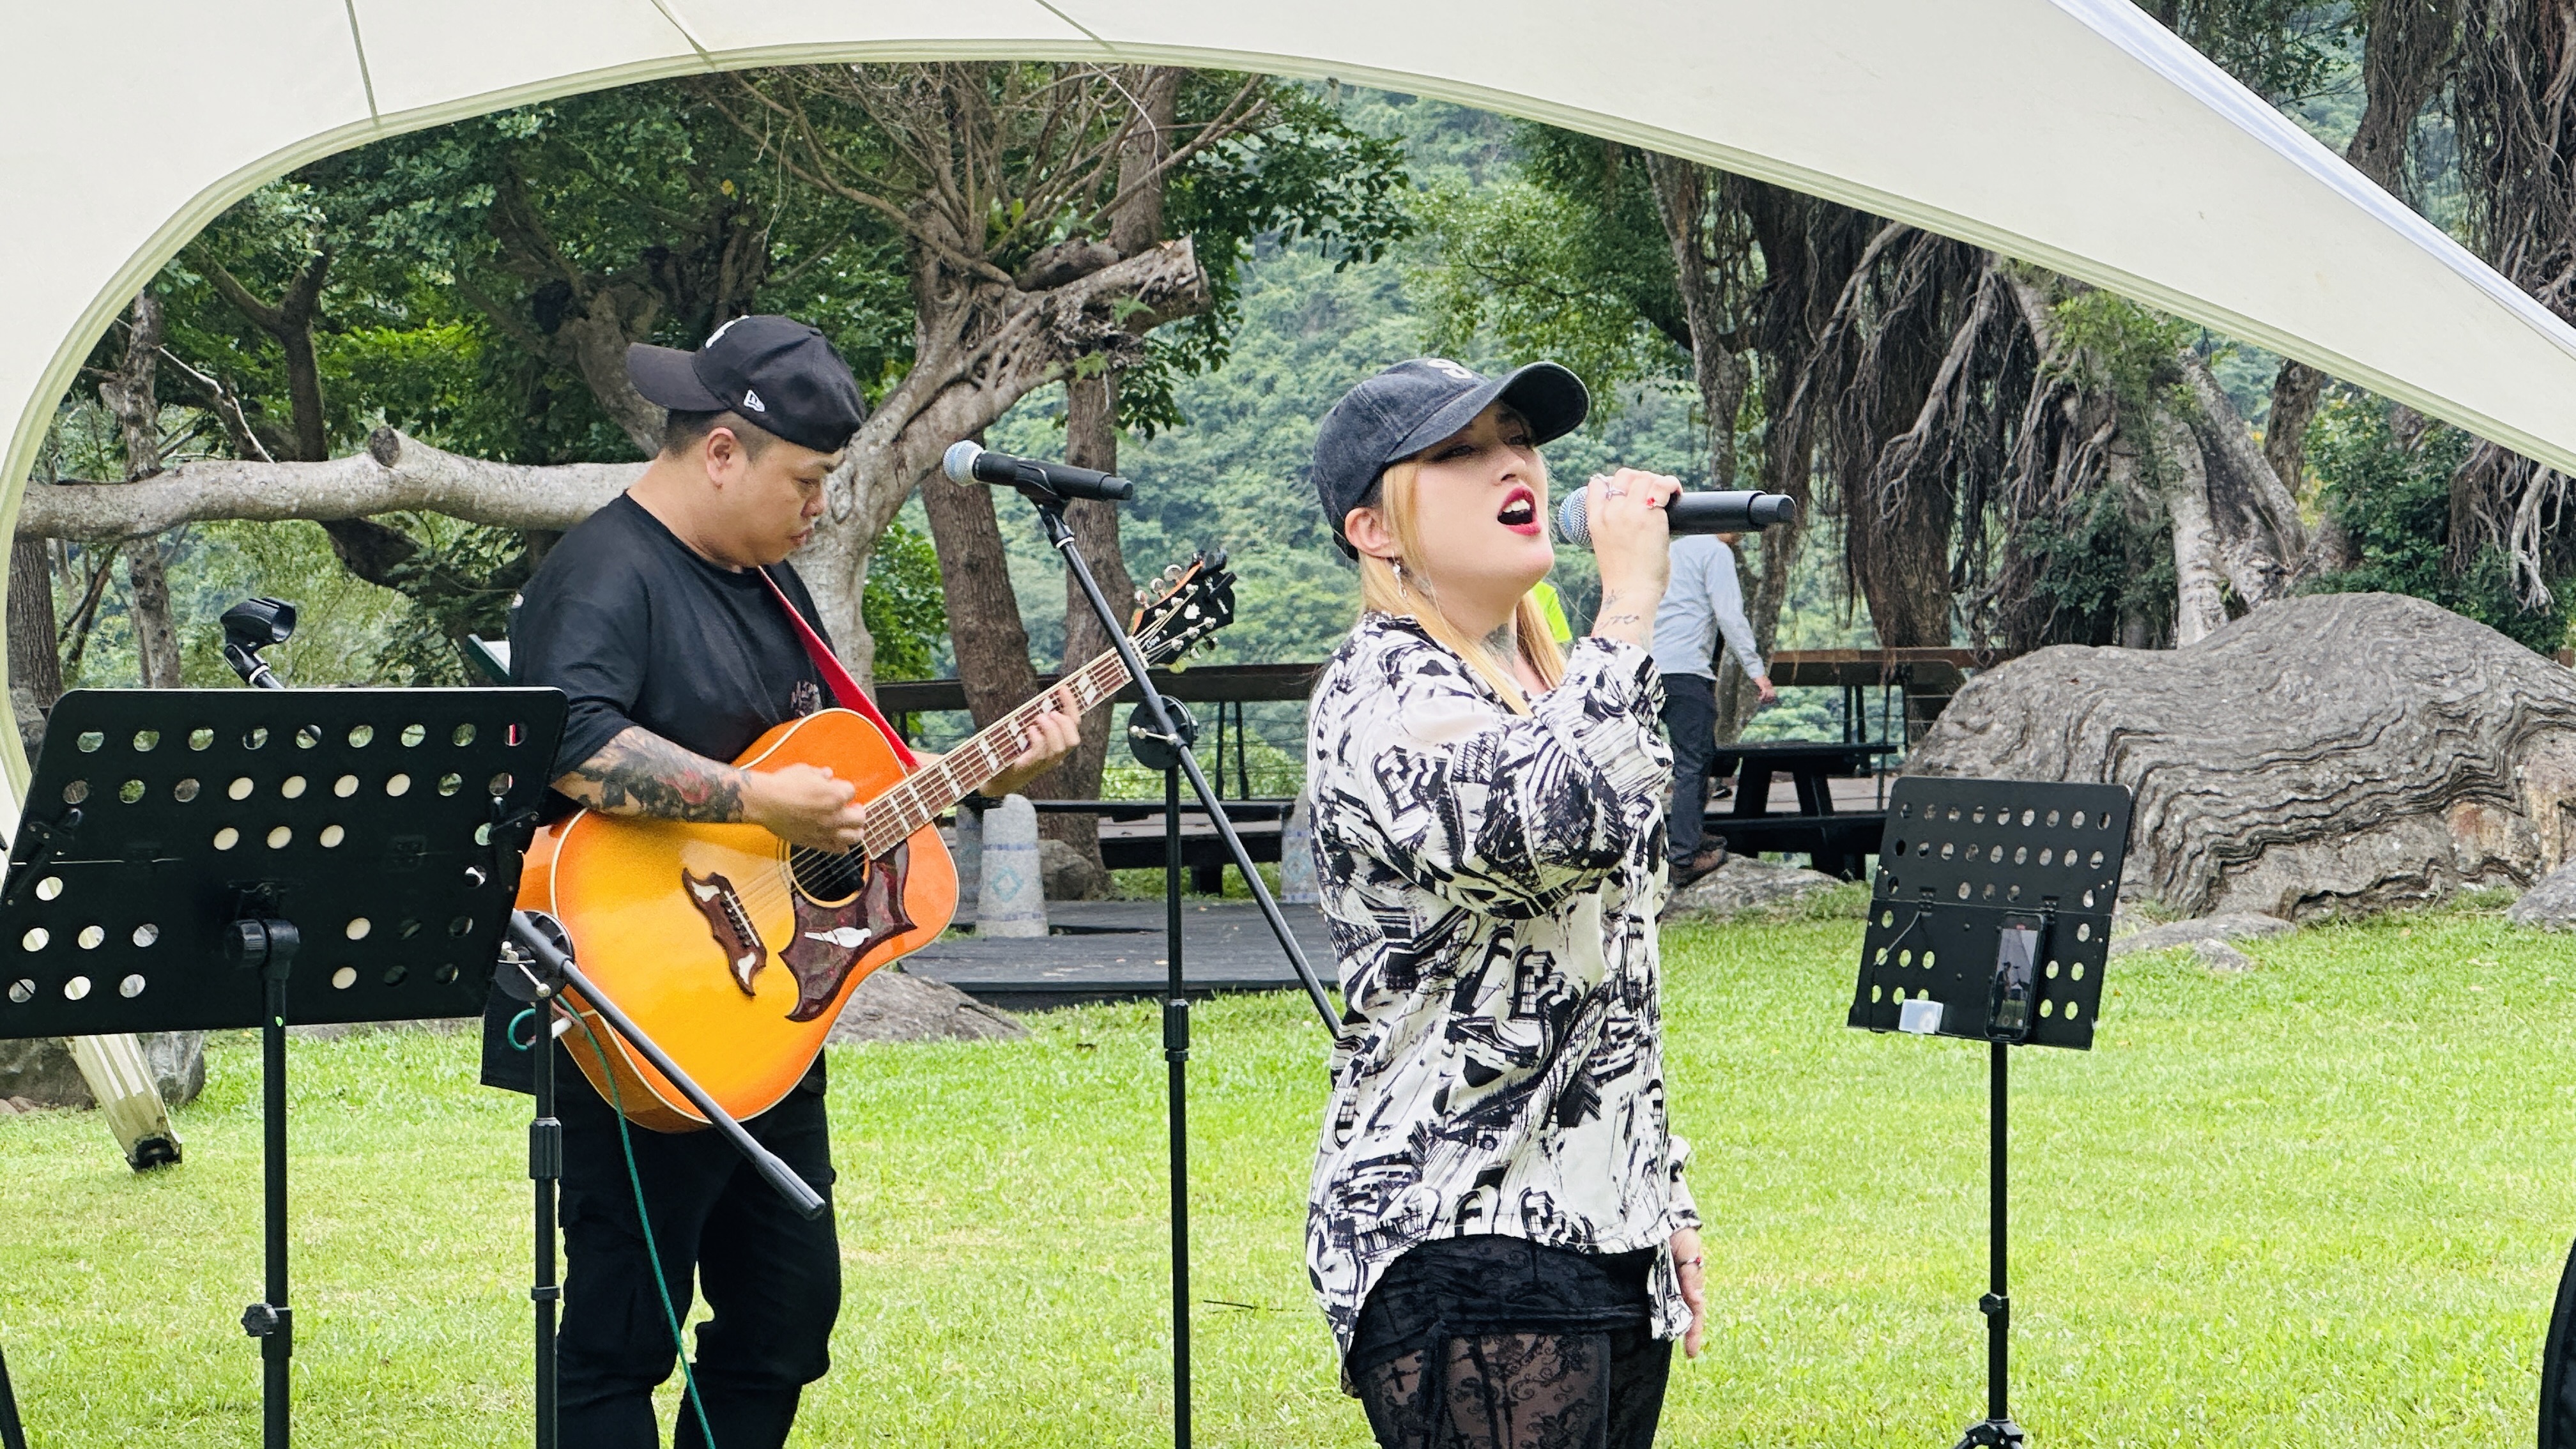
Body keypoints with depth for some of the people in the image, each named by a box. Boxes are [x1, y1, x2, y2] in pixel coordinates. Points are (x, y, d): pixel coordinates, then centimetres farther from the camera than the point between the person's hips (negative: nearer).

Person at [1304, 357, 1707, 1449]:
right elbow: (1561, 824, -31)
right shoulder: (1378, 696, -11)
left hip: (1609, 1239, 9)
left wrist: (1667, 1205, 23)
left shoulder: (1549, 686, 19)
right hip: (1461, 1247, -9)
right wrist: (1631, 598, -20)